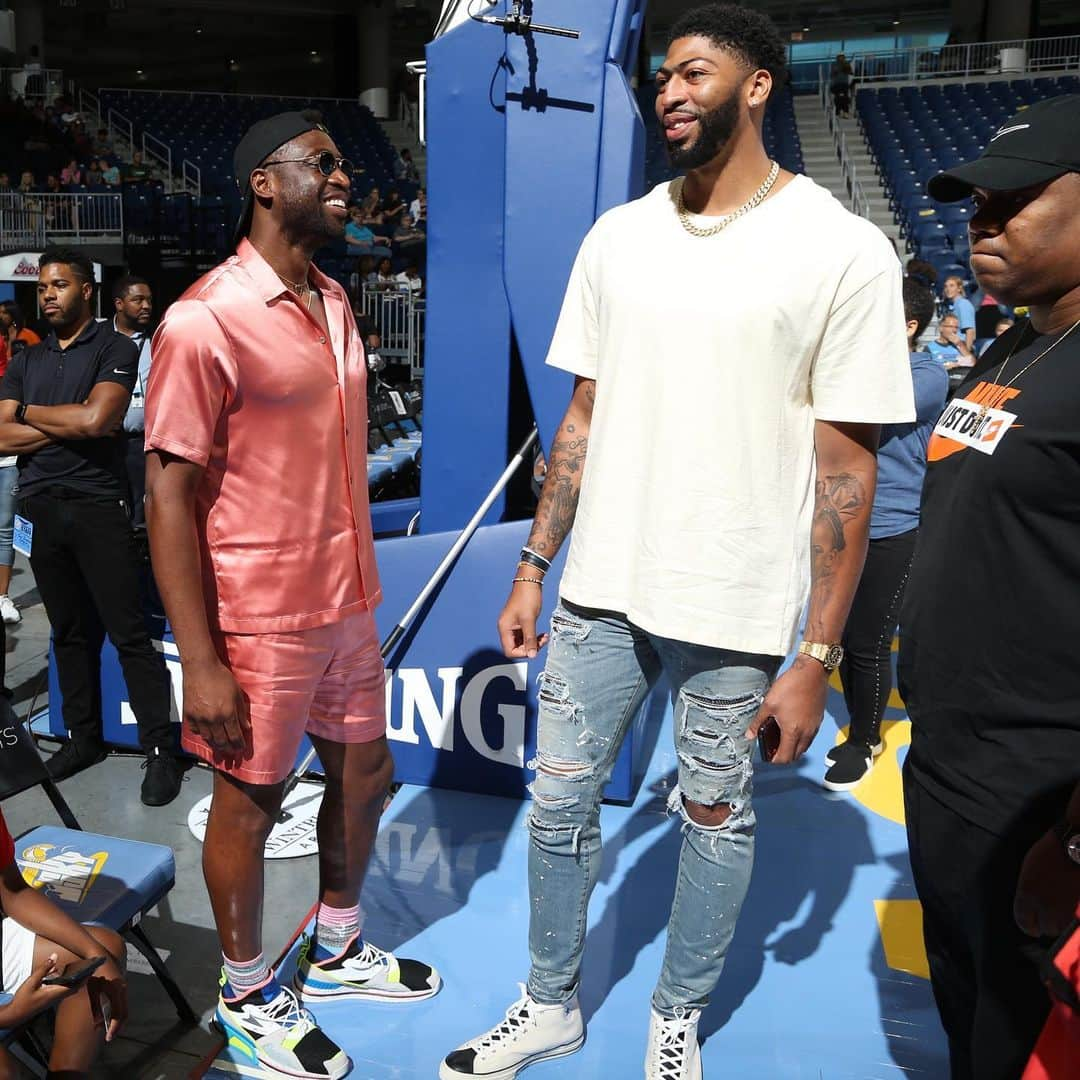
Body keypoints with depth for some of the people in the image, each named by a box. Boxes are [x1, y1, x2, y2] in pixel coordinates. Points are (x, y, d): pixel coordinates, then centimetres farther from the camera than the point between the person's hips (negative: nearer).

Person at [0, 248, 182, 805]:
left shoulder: (114, 349, -1)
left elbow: (95, 418, -17)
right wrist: (70, 424, -7)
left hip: (97, 507, -5)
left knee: (129, 633, -6)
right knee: (69, 632, 13)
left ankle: (160, 751, -1)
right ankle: (83, 737, 25)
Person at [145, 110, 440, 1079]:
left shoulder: (334, 304, 8)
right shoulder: (205, 320, -16)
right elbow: (169, 497, -16)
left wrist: (363, 587, 14)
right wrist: (200, 662, -18)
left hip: (348, 602, 8)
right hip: (260, 623, -8)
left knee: (364, 773, 19)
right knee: (251, 805, 10)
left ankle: (336, 952, 44)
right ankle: (248, 997, 34)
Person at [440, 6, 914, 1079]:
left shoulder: (842, 252, -9)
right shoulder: (617, 237, 4)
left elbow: (845, 472, -9)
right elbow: (584, 416, 9)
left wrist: (816, 656, -10)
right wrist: (533, 567, 7)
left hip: (733, 609, -4)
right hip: (601, 588, 4)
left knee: (714, 811, 13)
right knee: (559, 800, 13)